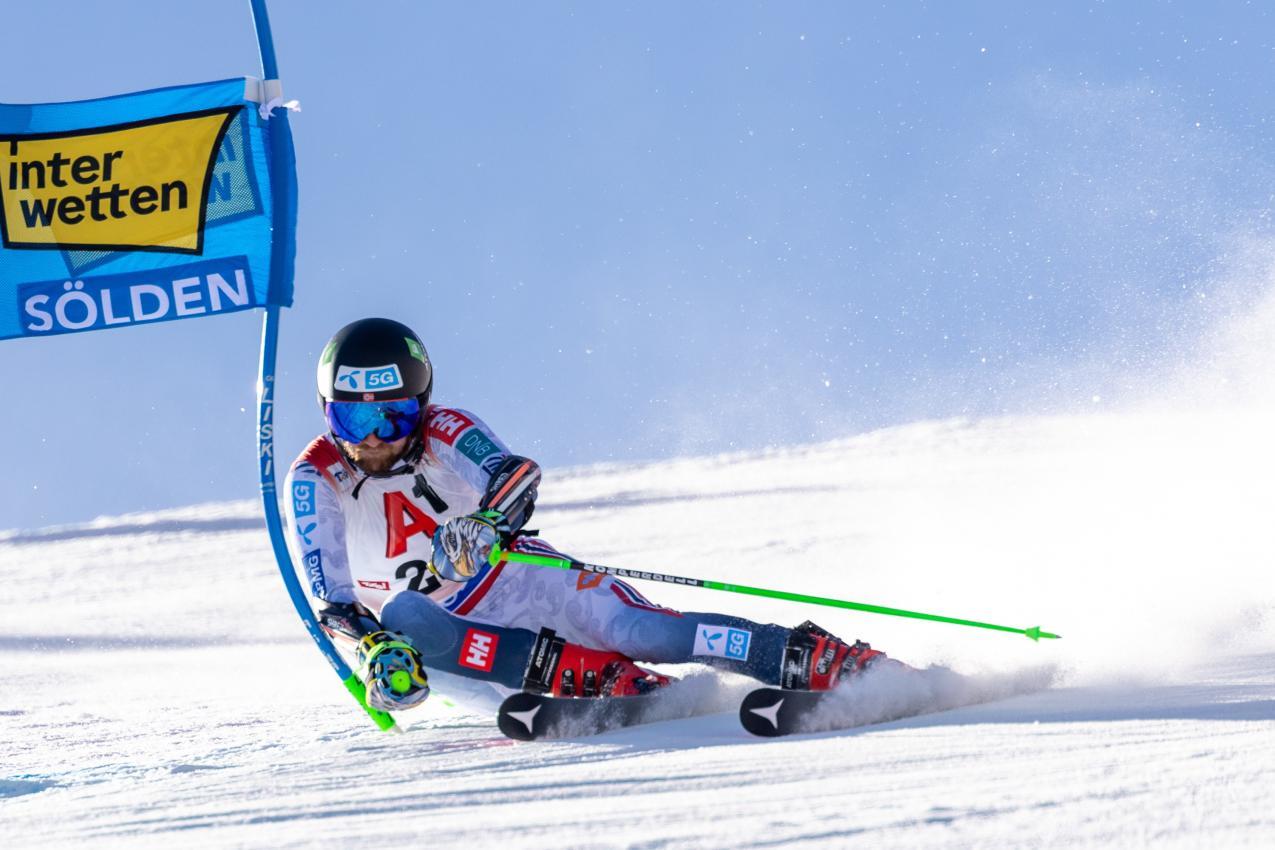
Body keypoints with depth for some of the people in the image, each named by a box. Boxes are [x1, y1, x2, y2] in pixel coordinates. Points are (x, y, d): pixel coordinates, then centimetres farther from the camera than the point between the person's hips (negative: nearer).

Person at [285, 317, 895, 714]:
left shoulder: (443, 432, -6)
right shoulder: (313, 481, -5)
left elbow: (513, 473, -27)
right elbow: (329, 594, -17)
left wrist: (487, 521, -50)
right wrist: (371, 647, -39)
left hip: (522, 584, -1)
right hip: (446, 638, 1)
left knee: (629, 627, -28)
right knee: (401, 617, -33)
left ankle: (835, 664, -36)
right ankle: (595, 679, -41)